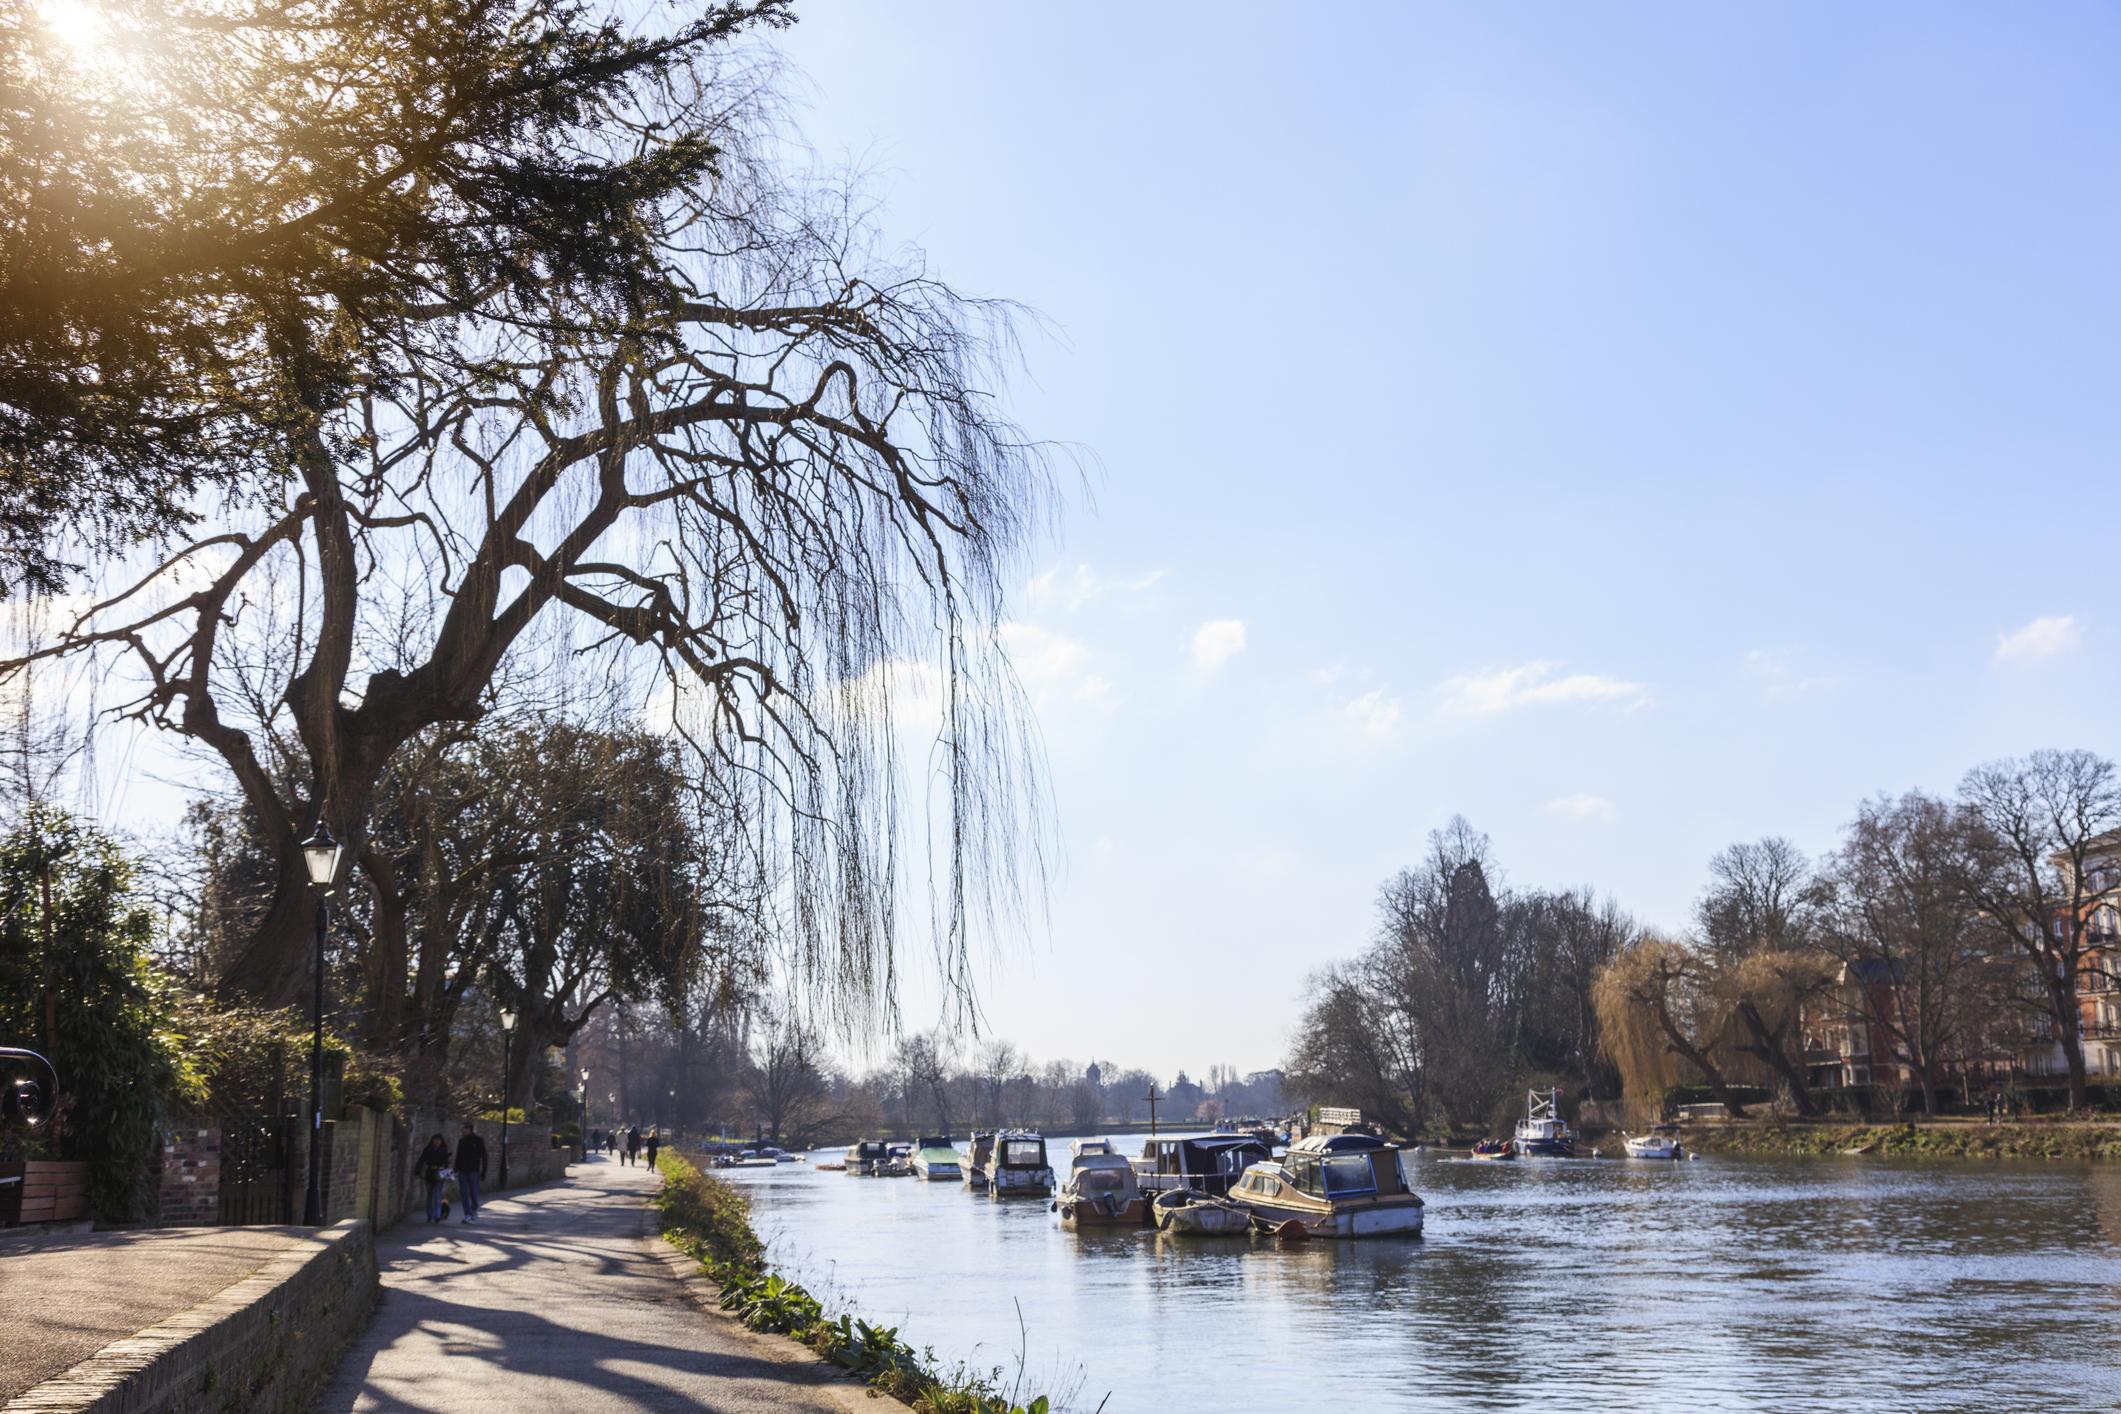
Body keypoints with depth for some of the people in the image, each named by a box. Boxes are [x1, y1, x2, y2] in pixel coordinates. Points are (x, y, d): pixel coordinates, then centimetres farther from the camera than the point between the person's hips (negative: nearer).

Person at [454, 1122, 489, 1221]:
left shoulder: (478, 1141, -4)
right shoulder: (461, 1141, 9)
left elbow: (484, 1158, -3)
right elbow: (458, 1157, 17)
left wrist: (483, 1174, -7)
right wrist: (456, 1170, 9)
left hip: (474, 1172, -4)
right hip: (462, 1172, 4)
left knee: (474, 1194, 1)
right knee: (464, 1195, -1)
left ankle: (474, 1212, 23)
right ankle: (468, 1215, 2)